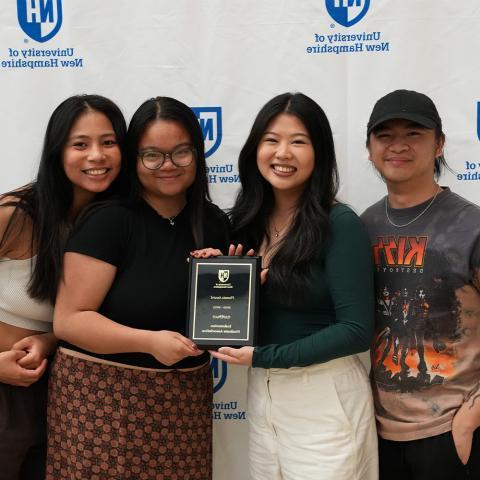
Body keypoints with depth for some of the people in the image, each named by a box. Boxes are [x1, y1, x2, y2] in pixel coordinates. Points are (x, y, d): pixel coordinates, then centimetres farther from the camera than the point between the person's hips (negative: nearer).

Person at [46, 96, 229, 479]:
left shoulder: (215, 224, 6)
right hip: (103, 398, -4)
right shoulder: (109, 220, -11)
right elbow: (68, 320, -14)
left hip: (186, 401, 5)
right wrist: (150, 341, -23)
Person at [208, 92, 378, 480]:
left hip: (324, 396, -6)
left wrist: (265, 357, -19)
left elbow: (356, 330, -18)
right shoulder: (249, 220, 3)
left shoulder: (340, 225, -15)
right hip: (260, 392, 6)